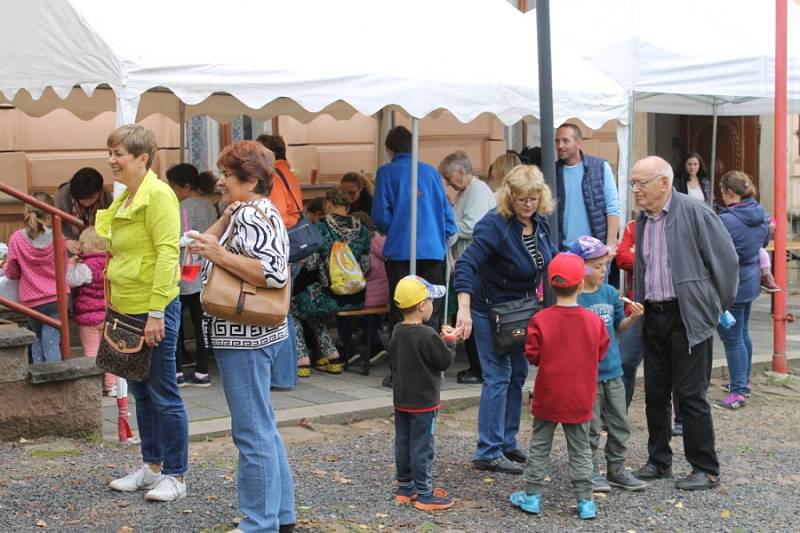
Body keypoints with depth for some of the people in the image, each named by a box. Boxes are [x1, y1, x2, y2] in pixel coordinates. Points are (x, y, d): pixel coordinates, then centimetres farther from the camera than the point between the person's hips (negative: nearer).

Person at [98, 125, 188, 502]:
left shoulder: (158, 195, -14)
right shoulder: (123, 199, 14)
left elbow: (167, 254, -19)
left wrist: (156, 312, -22)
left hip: (154, 311, -9)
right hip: (127, 309, 9)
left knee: (163, 395, 0)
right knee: (141, 392, 16)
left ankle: (176, 476, 10)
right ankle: (152, 467, 27)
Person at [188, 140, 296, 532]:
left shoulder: (251, 214, -15)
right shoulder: (255, 211, 16)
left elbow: (273, 274, -27)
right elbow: (206, 242, 19)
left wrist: (218, 254, -22)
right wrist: (227, 214, 9)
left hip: (244, 338, -11)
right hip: (252, 335, 11)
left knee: (252, 431, -4)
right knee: (262, 428, 17)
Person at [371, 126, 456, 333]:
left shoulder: (386, 172, 0)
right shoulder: (431, 172, 9)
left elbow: (381, 216, -5)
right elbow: (446, 212, 7)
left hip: (400, 251, -3)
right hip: (434, 250, 3)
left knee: (401, 316, 4)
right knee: (431, 314, 8)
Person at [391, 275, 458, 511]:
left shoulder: (397, 333, 4)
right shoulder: (426, 336, -22)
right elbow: (445, 361, -16)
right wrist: (450, 340, -1)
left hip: (401, 400, 8)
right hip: (423, 402, -8)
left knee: (403, 443, 14)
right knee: (422, 447, -1)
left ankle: (405, 487, 23)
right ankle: (425, 494, 6)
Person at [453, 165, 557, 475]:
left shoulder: (540, 223, -1)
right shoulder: (495, 225, -24)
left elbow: (549, 260, 16)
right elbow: (466, 264, -34)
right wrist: (464, 308, -44)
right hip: (491, 309, -8)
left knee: (518, 374, 13)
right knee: (498, 376, -8)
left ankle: (507, 443, 26)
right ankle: (488, 453, -2)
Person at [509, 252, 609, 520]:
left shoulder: (541, 320, -14)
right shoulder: (594, 321, -9)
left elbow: (532, 355, -9)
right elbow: (600, 353, 3)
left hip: (548, 397, -1)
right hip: (580, 400, 1)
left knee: (539, 446, 12)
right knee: (580, 450, 11)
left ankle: (532, 495, 16)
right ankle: (585, 501, 12)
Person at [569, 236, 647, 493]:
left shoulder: (610, 292, 5)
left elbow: (619, 326, 14)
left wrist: (633, 317, -4)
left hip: (612, 370, 6)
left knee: (619, 424, 12)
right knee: (590, 427, 3)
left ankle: (616, 470, 25)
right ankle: (591, 473, 15)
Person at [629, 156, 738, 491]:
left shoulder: (695, 213, -11)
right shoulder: (642, 220, 10)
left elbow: (726, 259, -9)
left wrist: (717, 306, -2)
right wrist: (639, 305, 10)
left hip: (688, 318, -7)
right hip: (653, 316, 7)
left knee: (690, 395, -2)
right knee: (655, 393, 12)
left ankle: (706, 469, 10)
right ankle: (659, 461, 25)